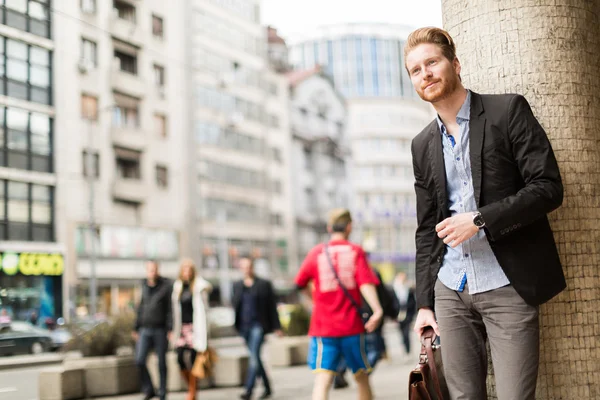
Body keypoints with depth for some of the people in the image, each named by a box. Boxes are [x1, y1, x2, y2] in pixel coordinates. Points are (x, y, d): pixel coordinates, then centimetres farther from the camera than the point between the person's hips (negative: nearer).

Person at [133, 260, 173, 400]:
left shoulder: (166, 285, -5)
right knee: (139, 361, -6)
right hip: (145, 330, 4)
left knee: (161, 363, 3)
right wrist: (136, 328, 17)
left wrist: (170, 329, -14)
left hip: (160, 330, -4)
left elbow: (170, 308, -8)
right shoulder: (144, 286, 11)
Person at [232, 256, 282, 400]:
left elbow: (272, 306, 1)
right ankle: (267, 388, 23)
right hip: (244, 326, 5)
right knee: (255, 358, 10)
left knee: (254, 357, -14)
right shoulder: (237, 286, 11)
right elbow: (235, 306, 13)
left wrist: (276, 327, -2)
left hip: (258, 325, -5)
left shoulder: (264, 284, 1)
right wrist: (236, 325, 5)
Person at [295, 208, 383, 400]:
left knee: (322, 380, -6)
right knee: (362, 377, 16)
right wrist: (377, 310, -23)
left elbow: (300, 283, 14)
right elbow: (365, 283, -14)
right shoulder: (356, 251, 0)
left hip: (323, 327, 0)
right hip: (352, 327, 0)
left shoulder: (317, 252, 5)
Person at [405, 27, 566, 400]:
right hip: (450, 290, 5)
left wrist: (479, 220, -16)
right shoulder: (423, 145, 13)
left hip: (507, 287, -4)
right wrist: (424, 302, 10)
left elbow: (549, 187, -8)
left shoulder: (508, 110, -1)